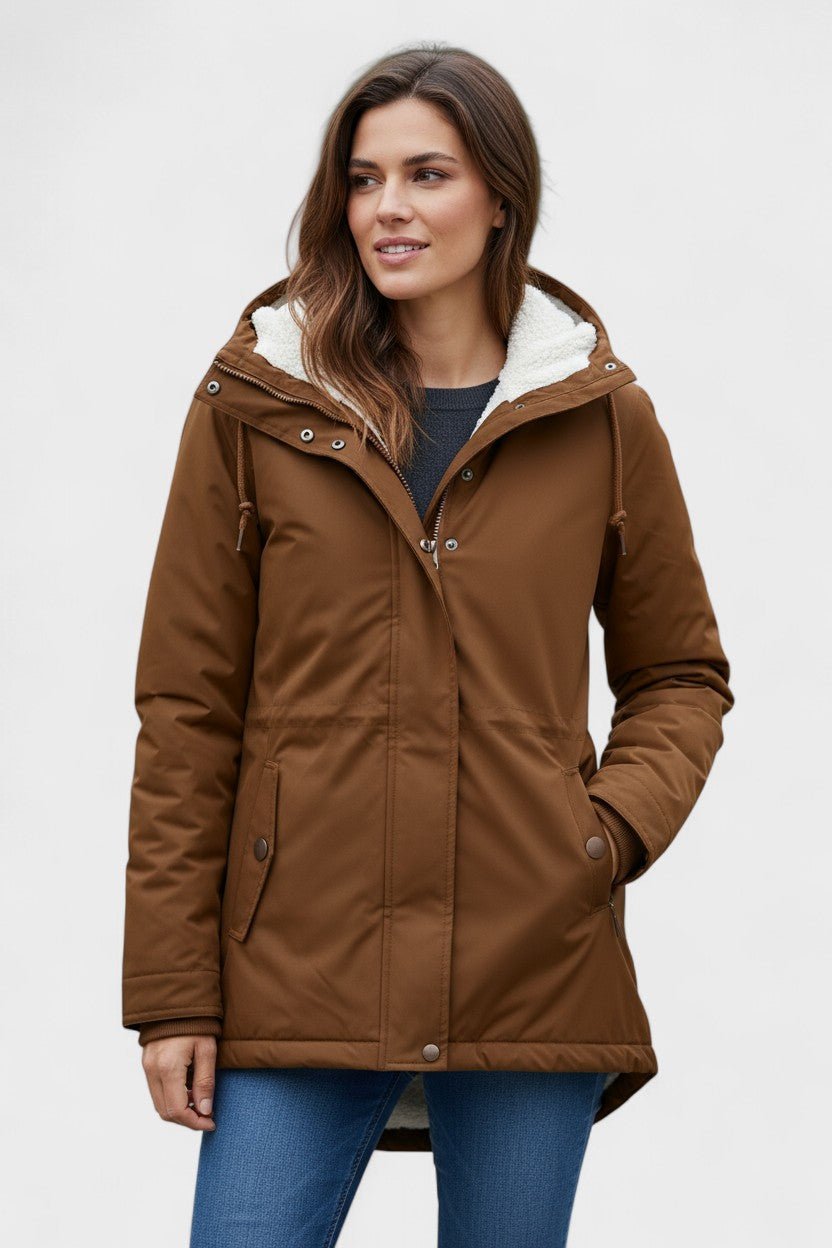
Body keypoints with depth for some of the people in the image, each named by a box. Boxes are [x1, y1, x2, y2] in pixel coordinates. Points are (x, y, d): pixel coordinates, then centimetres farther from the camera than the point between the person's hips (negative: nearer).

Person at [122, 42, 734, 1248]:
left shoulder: (603, 415, 5)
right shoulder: (255, 401, 2)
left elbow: (681, 672, 16)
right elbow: (186, 706, 2)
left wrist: (617, 827, -5)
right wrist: (173, 993, -2)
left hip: (534, 971, 1)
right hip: (300, 967, -1)